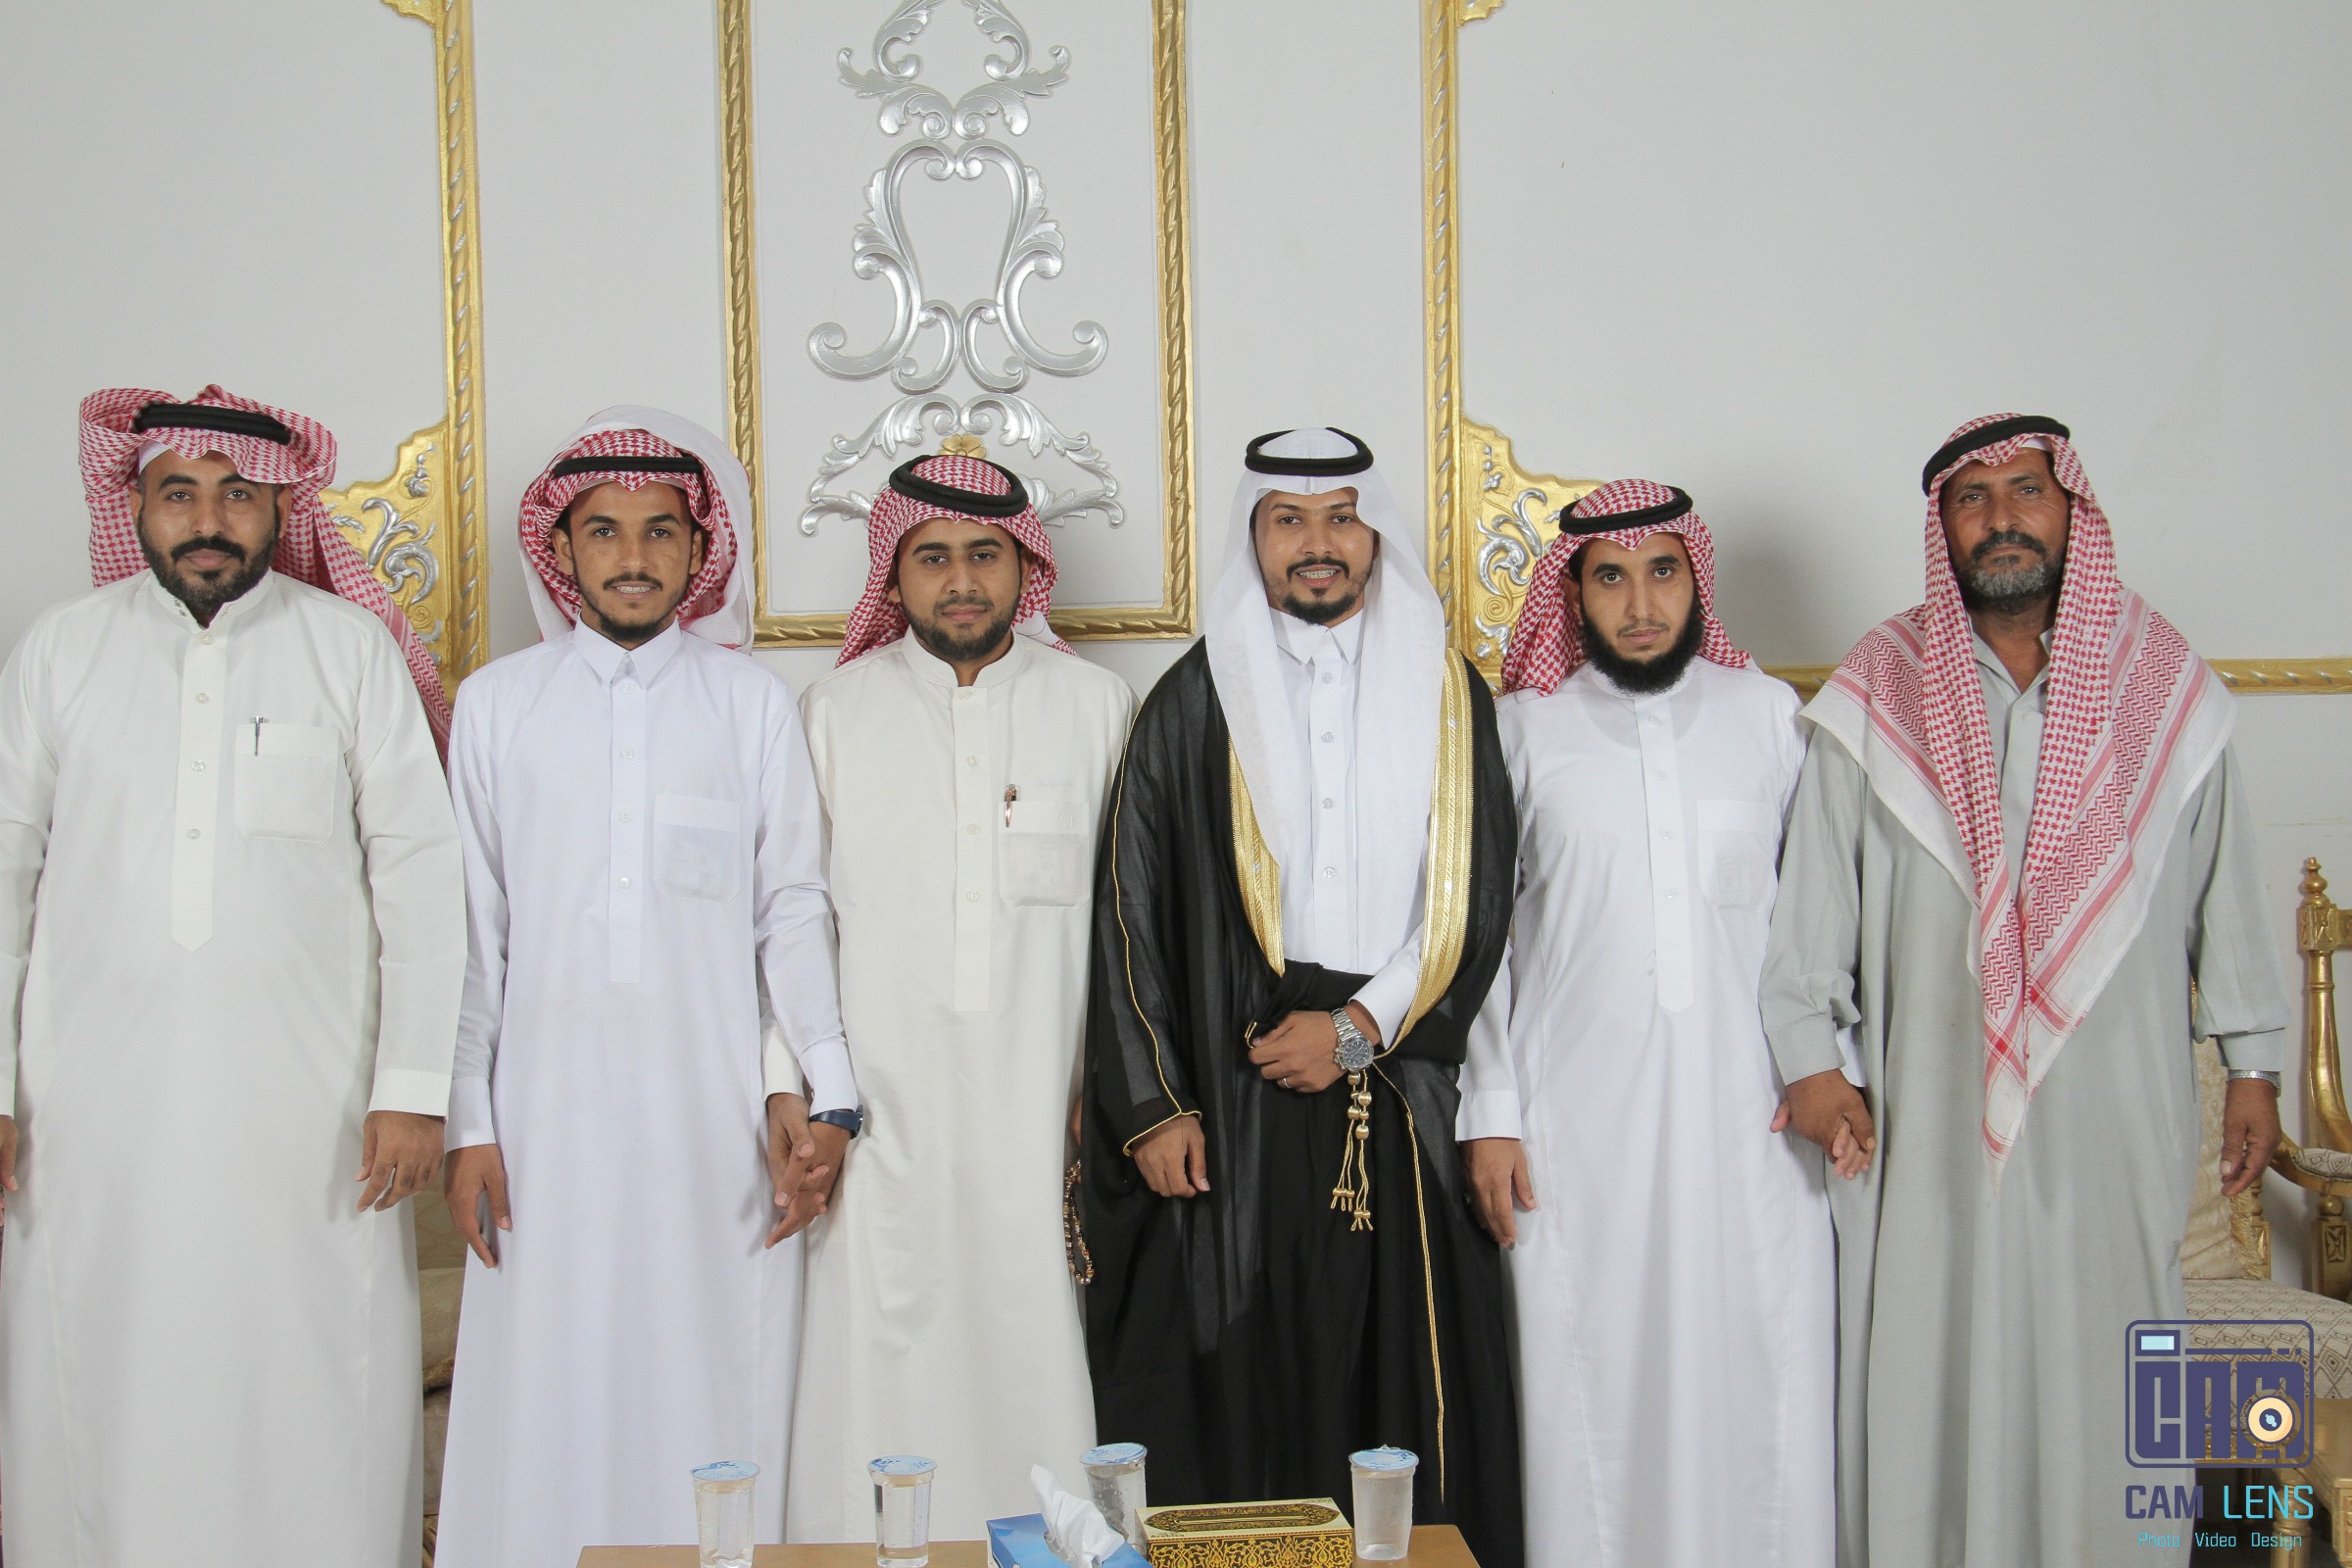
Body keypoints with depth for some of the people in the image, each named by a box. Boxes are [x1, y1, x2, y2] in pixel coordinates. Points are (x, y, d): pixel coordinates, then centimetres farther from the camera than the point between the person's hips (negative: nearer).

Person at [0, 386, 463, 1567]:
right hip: (101, 1101, 2)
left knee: (315, 1386, 1)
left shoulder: (350, 647, 2)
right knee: (101, 1385, 5)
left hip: (305, 1100, -1)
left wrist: (414, 1086, -5)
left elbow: (420, 872, 1)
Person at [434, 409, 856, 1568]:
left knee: (713, 1402, 1)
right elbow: (473, 929, 7)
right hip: (549, 1114, 1)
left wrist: (816, 1093, -6)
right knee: (544, 1415, 2)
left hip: (717, 1120, 0)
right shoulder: (497, 703, 8)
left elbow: (793, 909, 4)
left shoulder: (753, 702, 6)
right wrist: (467, 1124, 3)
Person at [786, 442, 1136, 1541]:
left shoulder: (1098, 707, 7)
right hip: (883, 1128, 0)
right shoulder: (833, 714, 8)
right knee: (885, 1392, 1)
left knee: (1037, 1375, 1)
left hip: (1042, 1119, 0)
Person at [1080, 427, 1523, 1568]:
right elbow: (1132, 915, 2)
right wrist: (1153, 1105, -5)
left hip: (1401, 1102, 1)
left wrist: (1361, 1026, -7)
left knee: (1405, 1383, 3)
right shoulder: (1195, 703, 5)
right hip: (1233, 1107, -1)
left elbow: (1479, 900, 4)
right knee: (1235, 1399, 1)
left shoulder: (1448, 697, 9)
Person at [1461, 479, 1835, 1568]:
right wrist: (1488, 1112, 2)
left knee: (1759, 1382, 1)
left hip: (1751, 1116, 1)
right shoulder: (1522, 728, 6)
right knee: (1589, 1390, 2)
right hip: (1576, 1124, -1)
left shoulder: (1769, 714, 9)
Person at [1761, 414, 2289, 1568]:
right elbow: (1811, 887, 1)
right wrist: (1807, 1051, -2)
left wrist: (2253, 1063, 9)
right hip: (1929, 1115, -1)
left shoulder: (2166, 690, 5)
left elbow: (2224, 884, 9)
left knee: (2104, 1381, 7)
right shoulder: (1876, 700, 0)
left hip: (2116, 1111, 1)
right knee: (1930, 1373, 4)